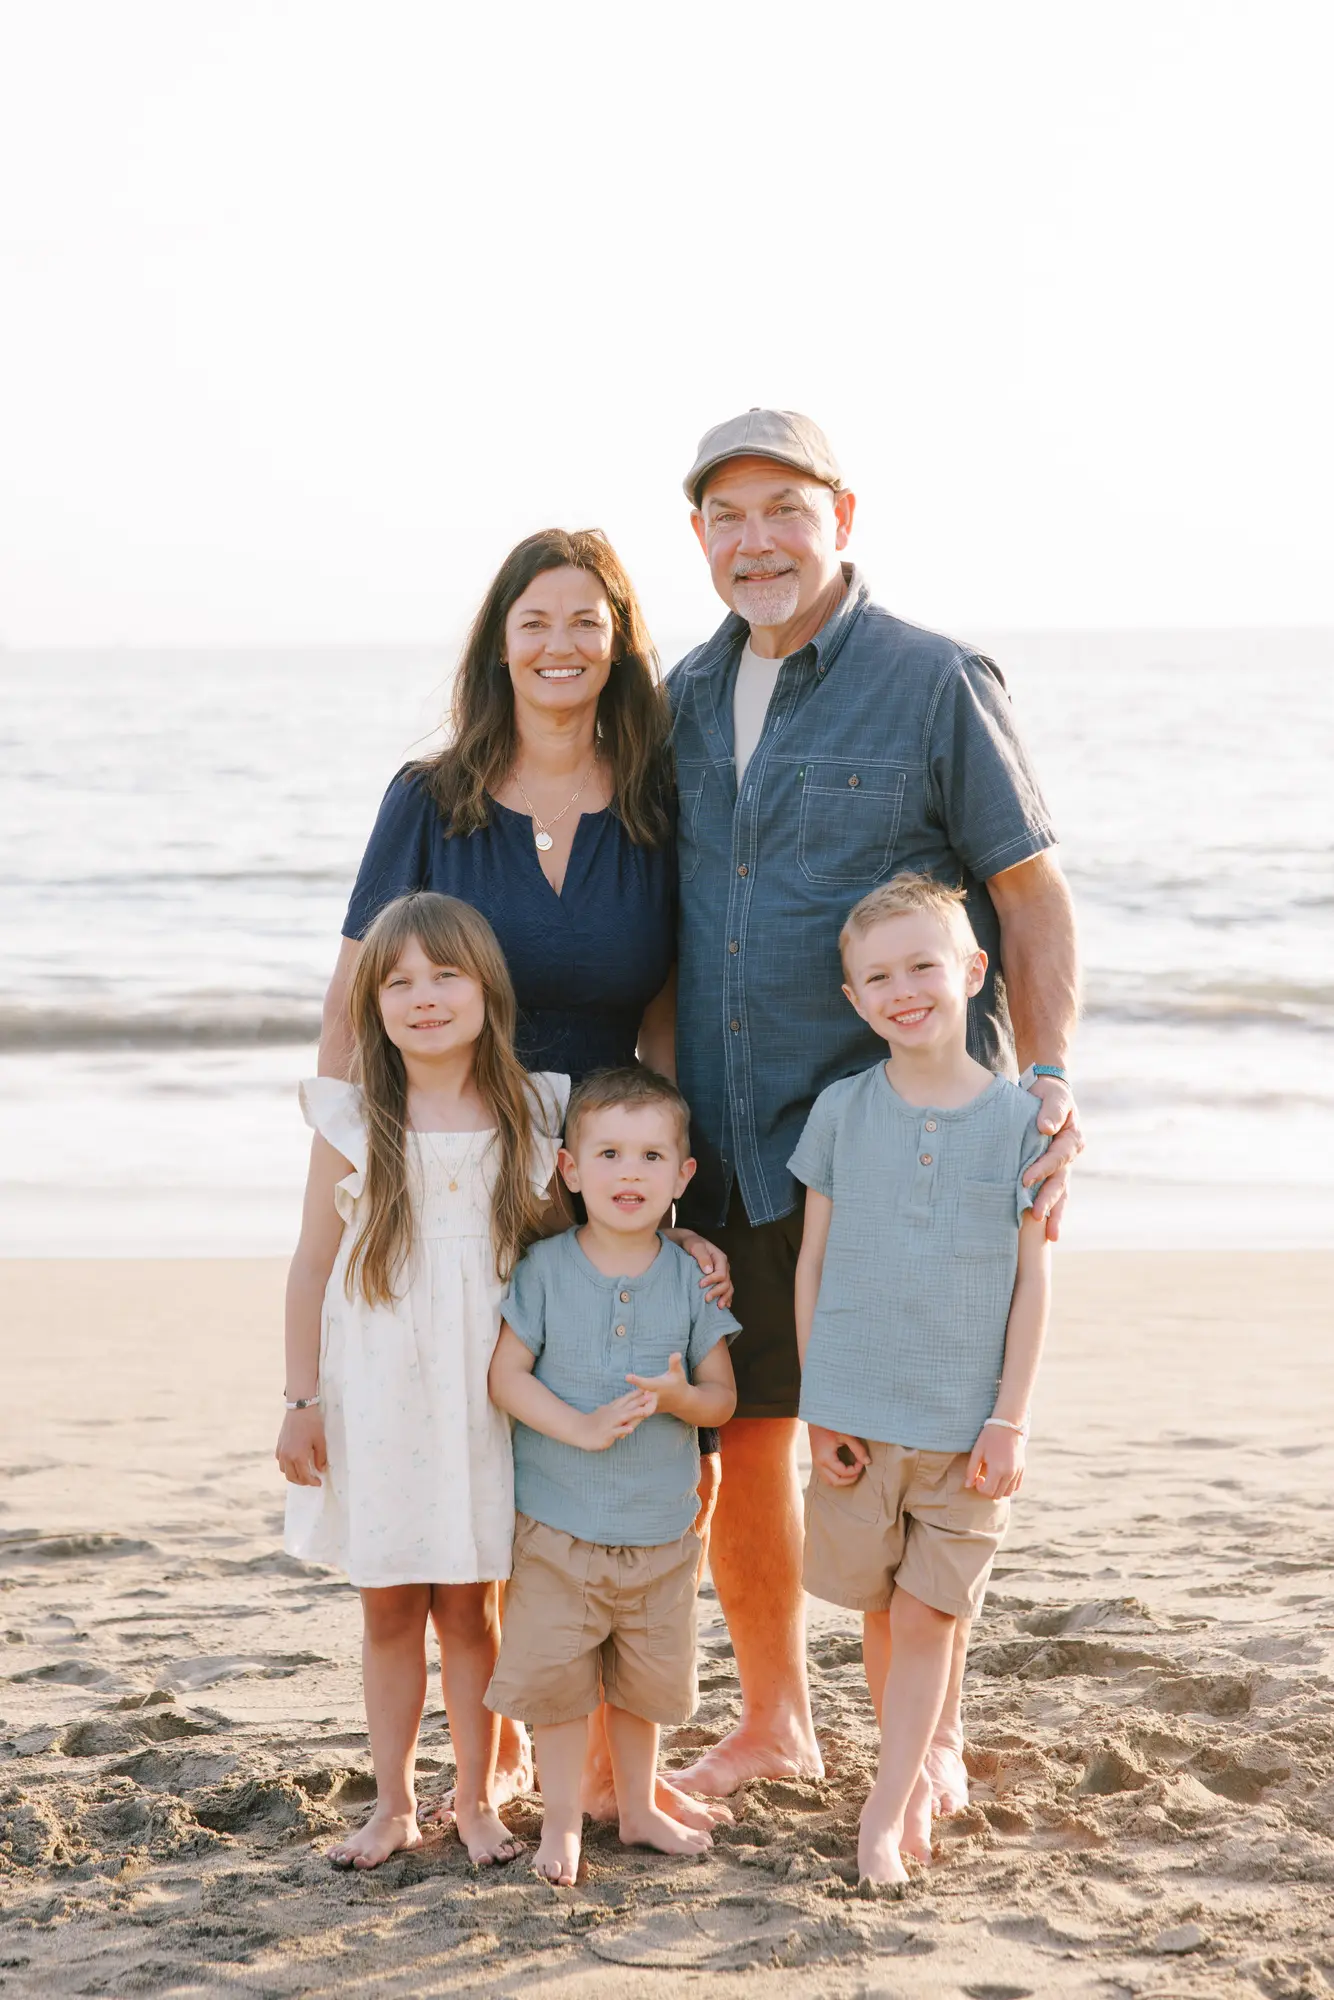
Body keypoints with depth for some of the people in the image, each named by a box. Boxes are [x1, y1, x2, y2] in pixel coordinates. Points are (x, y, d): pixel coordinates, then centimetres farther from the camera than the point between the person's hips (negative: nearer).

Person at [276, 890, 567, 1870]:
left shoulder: (535, 1113, 0)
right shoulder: (352, 1121, -3)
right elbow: (313, 1264, 2)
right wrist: (303, 1400, 0)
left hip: (481, 1394, 0)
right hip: (373, 1394, 0)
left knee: (469, 1604, 7)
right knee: (389, 1605, 9)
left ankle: (478, 1798, 21)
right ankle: (394, 1802, 21)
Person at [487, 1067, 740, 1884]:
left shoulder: (692, 1278, -2)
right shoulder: (545, 1269, -7)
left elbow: (722, 1396, 1)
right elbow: (506, 1374, -9)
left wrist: (679, 1397, -22)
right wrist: (582, 1427, -21)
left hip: (661, 1527, 2)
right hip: (557, 1522, -2)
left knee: (646, 1681, 14)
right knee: (557, 1676, 2)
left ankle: (641, 1807, 33)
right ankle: (562, 1819, 18)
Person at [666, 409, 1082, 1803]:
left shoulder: (934, 683, -5)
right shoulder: (687, 697, 12)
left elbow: (1032, 896, -4)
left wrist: (1050, 1087, -14)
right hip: (724, 1151, 5)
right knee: (735, 1439, 10)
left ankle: (932, 1741, 18)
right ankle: (774, 1721, 28)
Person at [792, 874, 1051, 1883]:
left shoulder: (1019, 1118, -3)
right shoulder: (842, 1110, 0)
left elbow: (1033, 1279, -1)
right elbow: (813, 1263, 5)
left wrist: (1010, 1420, -5)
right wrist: (820, 1406, 2)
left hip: (966, 1423, -1)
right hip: (856, 1417, 2)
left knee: (926, 1616, 1)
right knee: (880, 1612, 11)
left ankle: (886, 1808, 10)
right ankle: (917, 1780, 28)